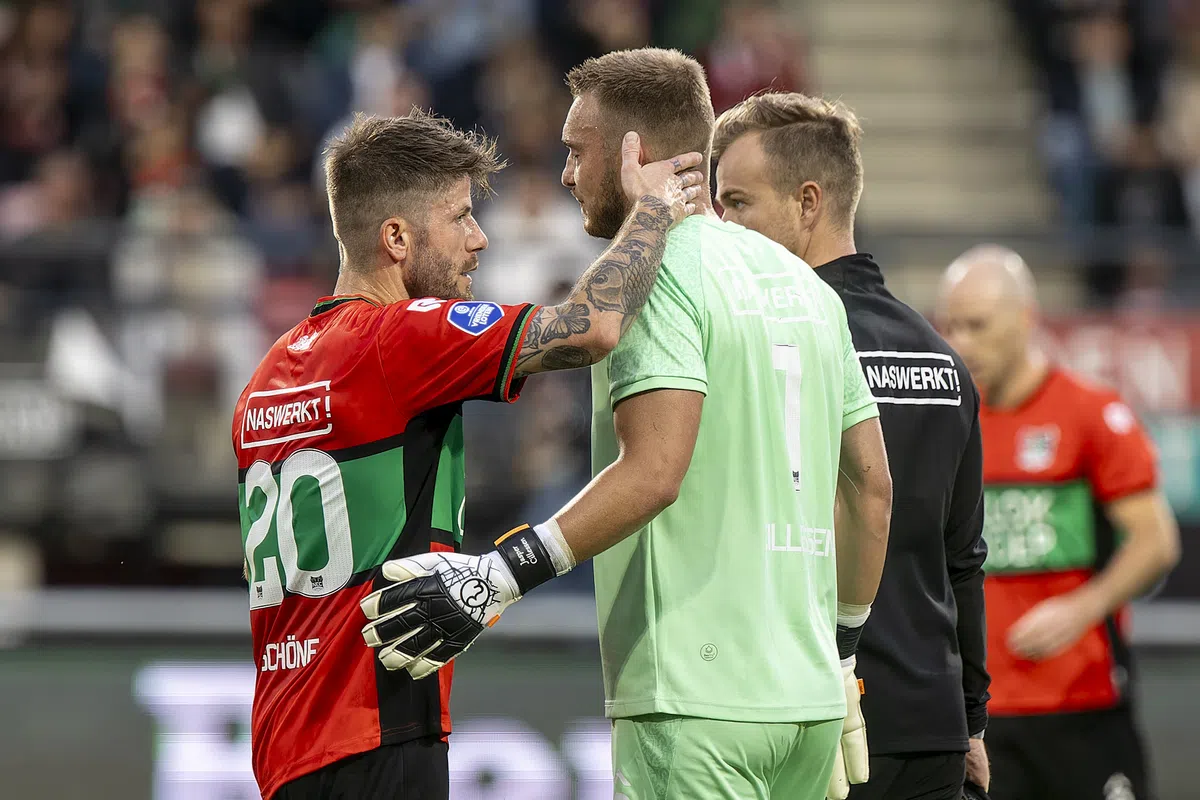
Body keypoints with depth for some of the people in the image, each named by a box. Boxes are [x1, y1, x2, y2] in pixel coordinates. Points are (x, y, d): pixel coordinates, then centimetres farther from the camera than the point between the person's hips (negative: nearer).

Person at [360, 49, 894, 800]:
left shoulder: (654, 272, -8)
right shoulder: (801, 280, 16)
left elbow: (655, 472, -21)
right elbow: (871, 485, 17)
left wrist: (498, 577, -24)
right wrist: (841, 645, 26)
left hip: (699, 702, -8)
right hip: (810, 697, 8)